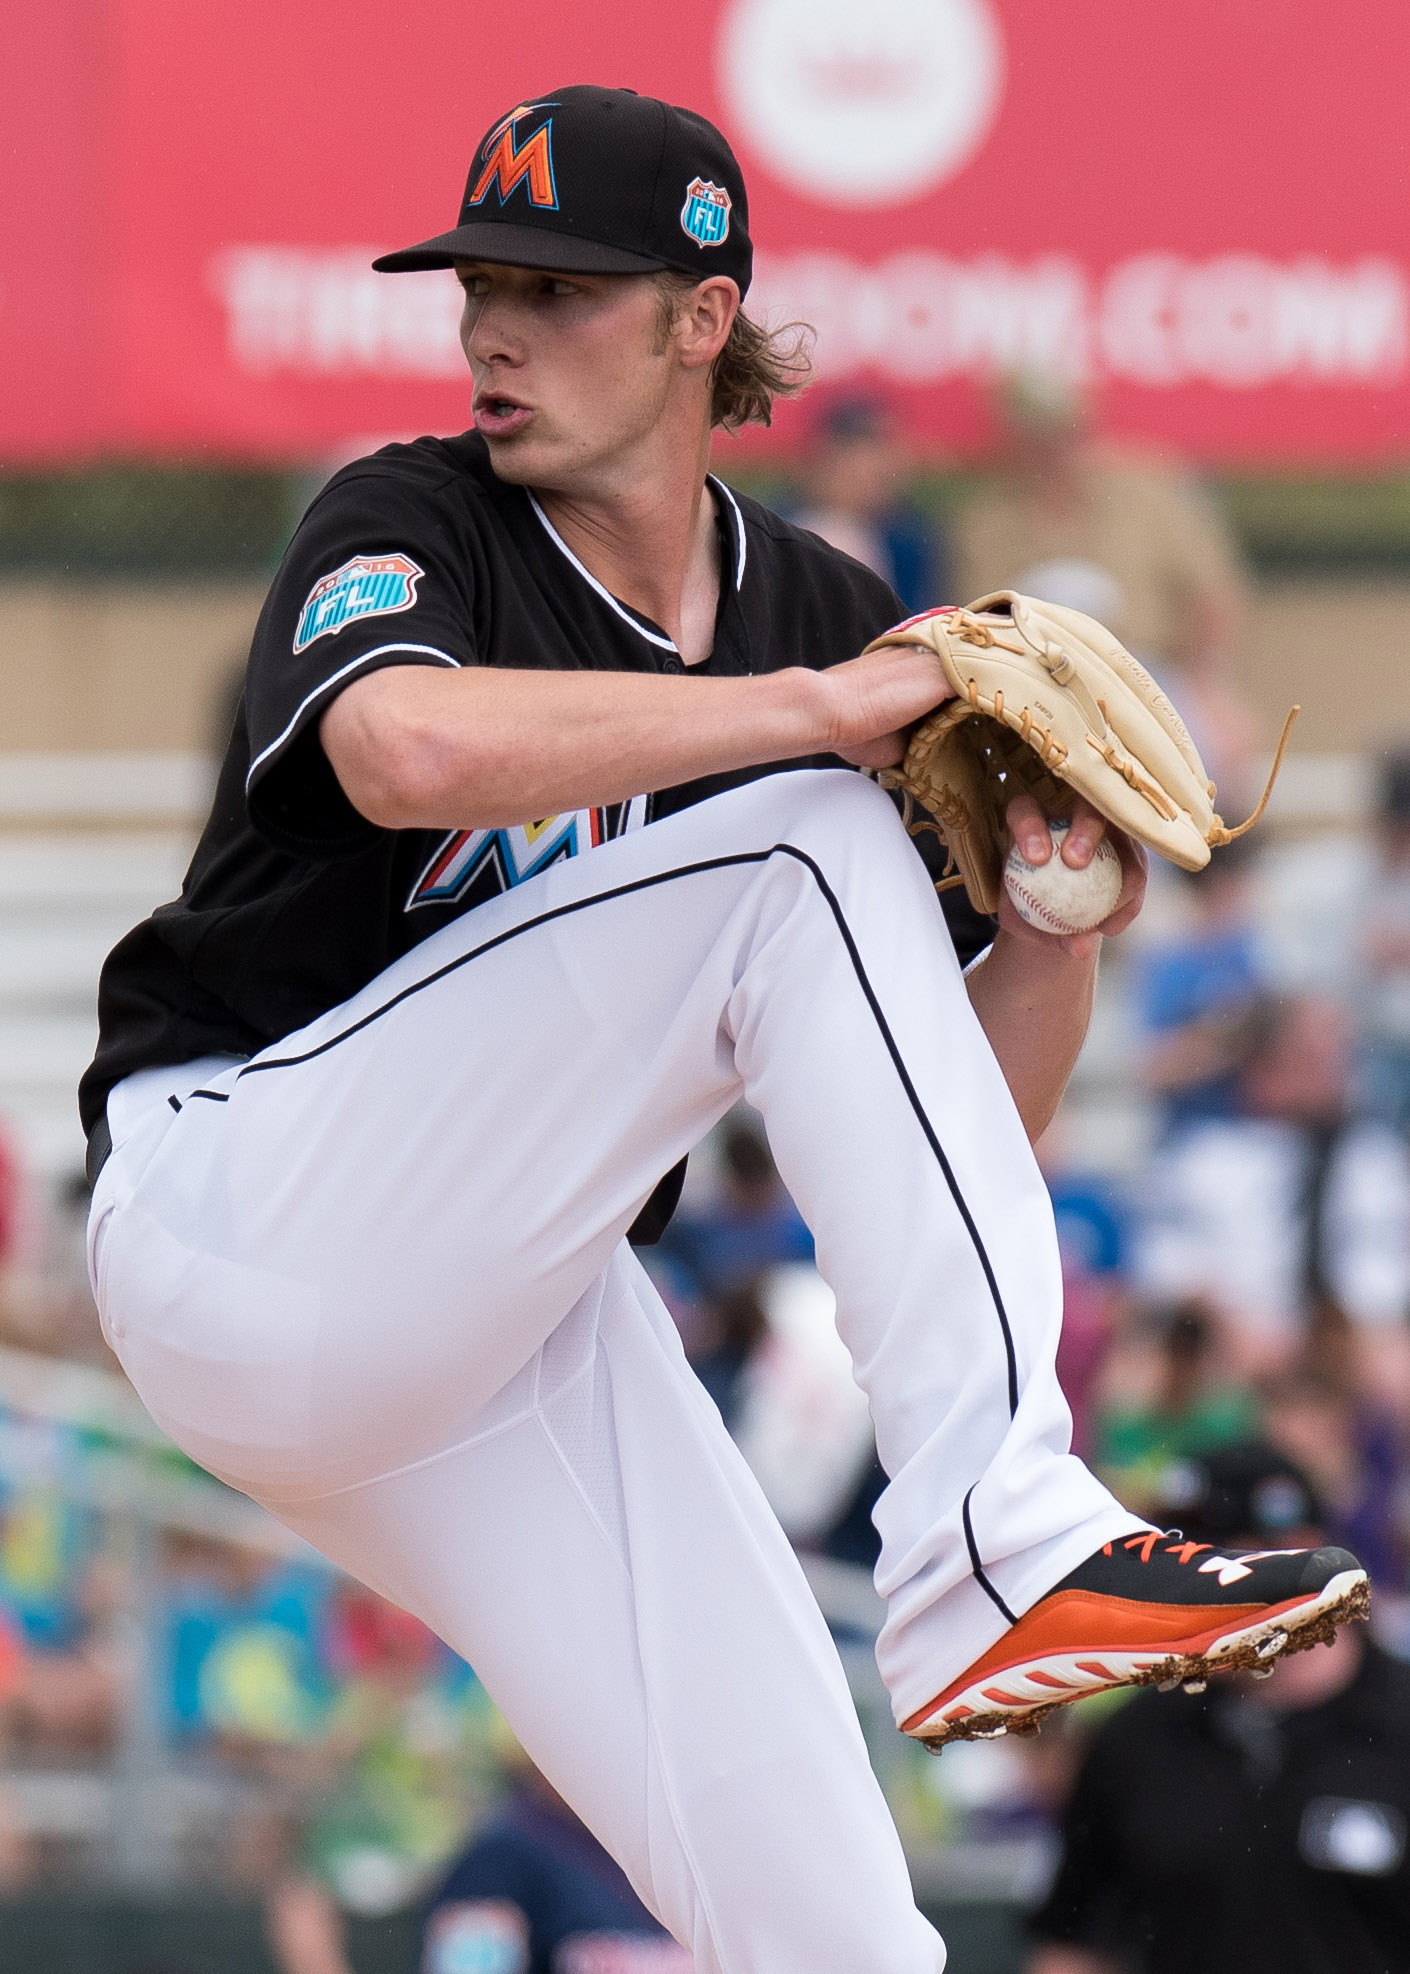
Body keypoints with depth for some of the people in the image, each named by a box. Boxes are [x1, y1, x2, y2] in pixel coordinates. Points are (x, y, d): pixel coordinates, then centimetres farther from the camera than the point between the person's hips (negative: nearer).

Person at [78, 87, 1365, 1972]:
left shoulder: (829, 614, 8)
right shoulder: (409, 525, -7)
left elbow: (969, 1127, 7)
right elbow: (411, 752, -34)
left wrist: (1064, 925, -13)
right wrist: (820, 707, -27)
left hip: (514, 1316, 6)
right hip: (243, 1231, -6)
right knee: (800, 846, -21)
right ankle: (996, 1534, -28)